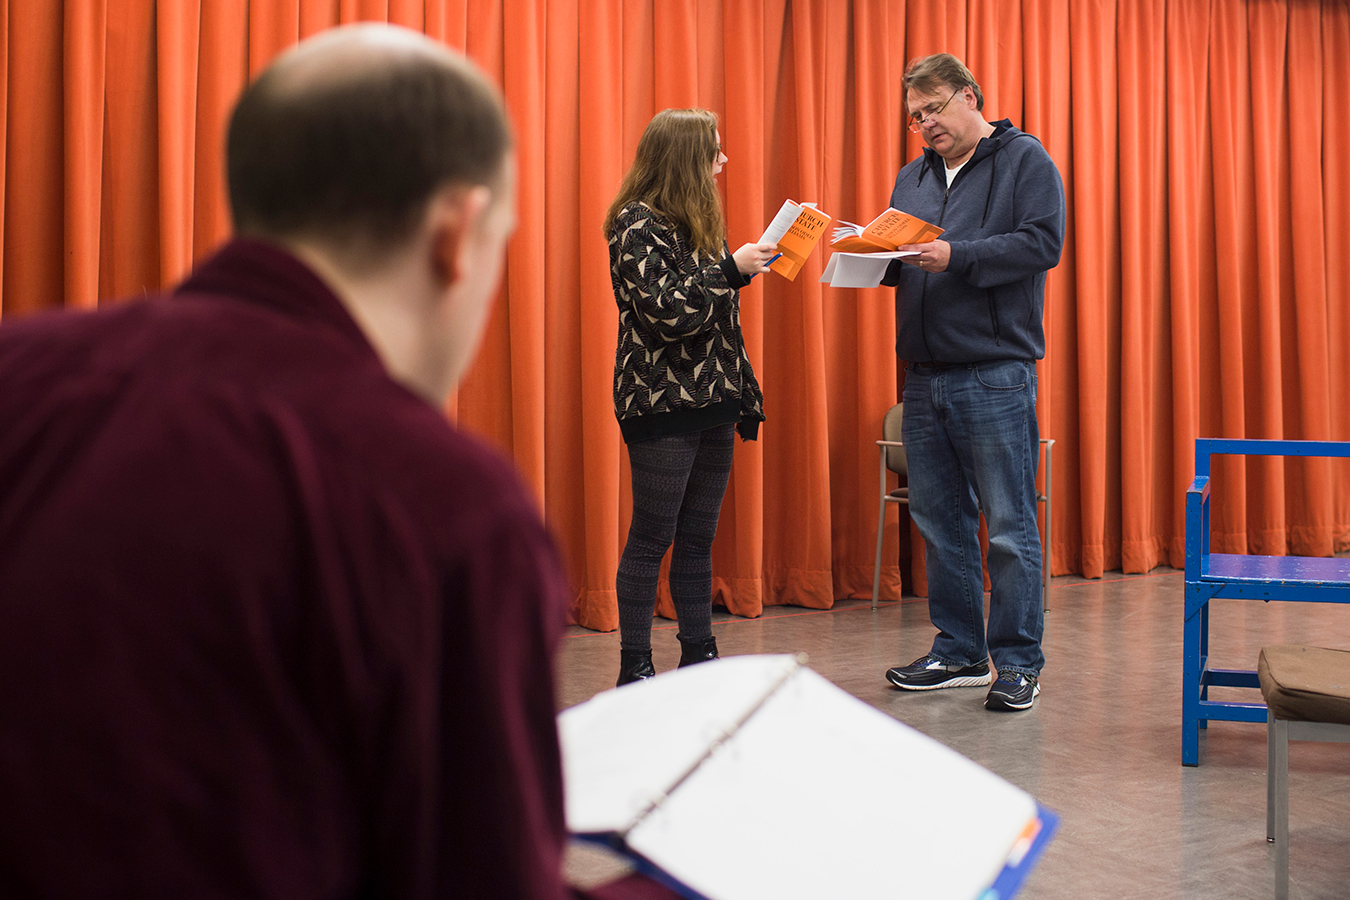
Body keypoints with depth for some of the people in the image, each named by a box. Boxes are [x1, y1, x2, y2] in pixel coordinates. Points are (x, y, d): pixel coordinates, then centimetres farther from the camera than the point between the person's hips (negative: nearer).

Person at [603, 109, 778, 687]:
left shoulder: (697, 221, 16)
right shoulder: (637, 225, -10)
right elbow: (666, 313, -19)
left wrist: (744, 395, 16)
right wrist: (732, 269, -19)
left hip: (712, 403, 8)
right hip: (661, 405, -8)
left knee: (698, 537, 11)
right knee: (652, 538, -2)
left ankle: (700, 656, 19)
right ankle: (635, 669, 6)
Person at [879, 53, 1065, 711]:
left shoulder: (1024, 160, 0)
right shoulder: (911, 178, 19)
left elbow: (1043, 242, -12)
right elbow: (896, 261, 21)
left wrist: (957, 256, -19)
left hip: (995, 377, -6)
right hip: (924, 378, 7)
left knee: (1009, 527, -2)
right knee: (940, 521, 11)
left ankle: (1018, 663, 8)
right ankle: (959, 652, 22)